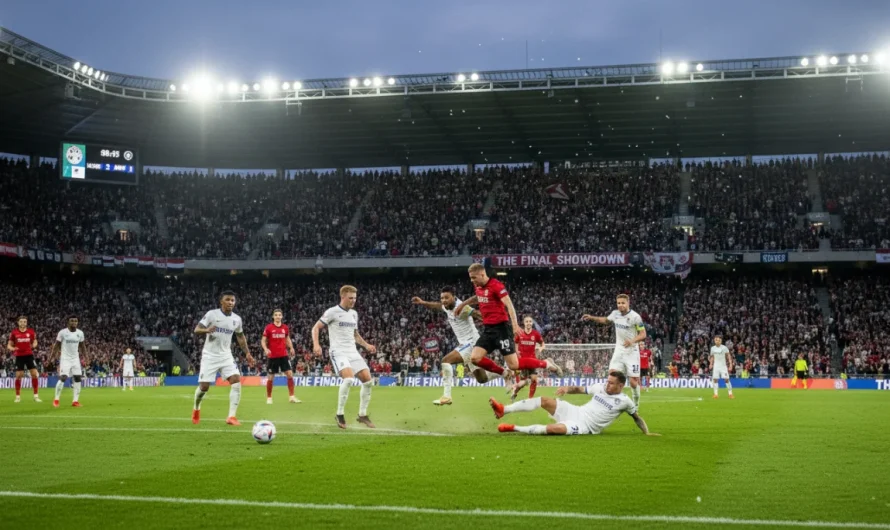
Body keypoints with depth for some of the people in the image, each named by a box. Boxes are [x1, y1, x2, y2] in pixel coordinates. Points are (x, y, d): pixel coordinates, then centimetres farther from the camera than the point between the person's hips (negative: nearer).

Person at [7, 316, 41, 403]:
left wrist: (34, 345, -11)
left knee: (34, 374, -5)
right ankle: (18, 396, 13)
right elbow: (9, 345, 5)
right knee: (18, 375, -1)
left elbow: (35, 342, 12)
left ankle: (36, 396, 4)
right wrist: (12, 348, -17)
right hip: (19, 356, -1)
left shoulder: (31, 331, 1)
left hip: (29, 355, 1)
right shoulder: (14, 332, -1)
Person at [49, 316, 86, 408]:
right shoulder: (63, 332, -9)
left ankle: (75, 401, 4)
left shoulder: (80, 333, 2)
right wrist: (52, 356, -8)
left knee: (78, 378, -2)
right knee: (63, 378, -14)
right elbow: (56, 345, -2)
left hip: (75, 359, 4)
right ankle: (56, 399, 1)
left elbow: (82, 346, 13)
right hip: (65, 359, -4)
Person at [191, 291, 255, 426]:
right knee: (204, 387, -4)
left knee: (237, 381, -17)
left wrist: (247, 353, 15)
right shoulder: (212, 314, -10)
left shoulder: (237, 319, 3)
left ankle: (232, 416, -15)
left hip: (226, 356, 3)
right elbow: (196, 330, -12)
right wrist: (206, 330, -34)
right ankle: (196, 408, 29)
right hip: (210, 356, -3)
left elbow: (240, 336, 20)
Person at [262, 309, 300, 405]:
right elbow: (263, 340, -1)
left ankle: (291, 397, 1)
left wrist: (291, 348, 3)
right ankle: (269, 398, 19)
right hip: (272, 356, -3)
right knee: (270, 378, 4)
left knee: (290, 374, -6)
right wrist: (265, 349, -20)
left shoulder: (285, 327, 6)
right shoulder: (269, 328, -4)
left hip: (283, 355, 3)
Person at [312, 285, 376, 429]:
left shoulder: (354, 314, 15)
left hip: (353, 352, 7)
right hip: (339, 352, -7)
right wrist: (316, 344, -20)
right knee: (349, 378, -28)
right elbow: (316, 328, -5)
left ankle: (362, 415, 11)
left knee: (367, 380, -3)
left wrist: (366, 345, 12)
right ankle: (340, 414, -14)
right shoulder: (332, 312, -6)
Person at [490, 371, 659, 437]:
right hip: (576, 412, 6)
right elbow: (580, 389, 15)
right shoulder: (600, 387, 7)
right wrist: (568, 388, -6)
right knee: (544, 400, -12)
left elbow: (637, 417, 7)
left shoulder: (624, 401, -5)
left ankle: (514, 428, -27)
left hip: (585, 426, -6)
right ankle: (504, 410, -16)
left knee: (555, 428, -34)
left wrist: (647, 433, -3)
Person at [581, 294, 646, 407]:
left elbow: (643, 334, -13)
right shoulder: (615, 314, 2)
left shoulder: (635, 317, -15)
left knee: (633, 381, -4)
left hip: (631, 352, -5)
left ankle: (636, 404, 17)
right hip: (619, 350, 5)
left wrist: (632, 340, -31)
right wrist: (592, 318, 14)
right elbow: (605, 320, 24)